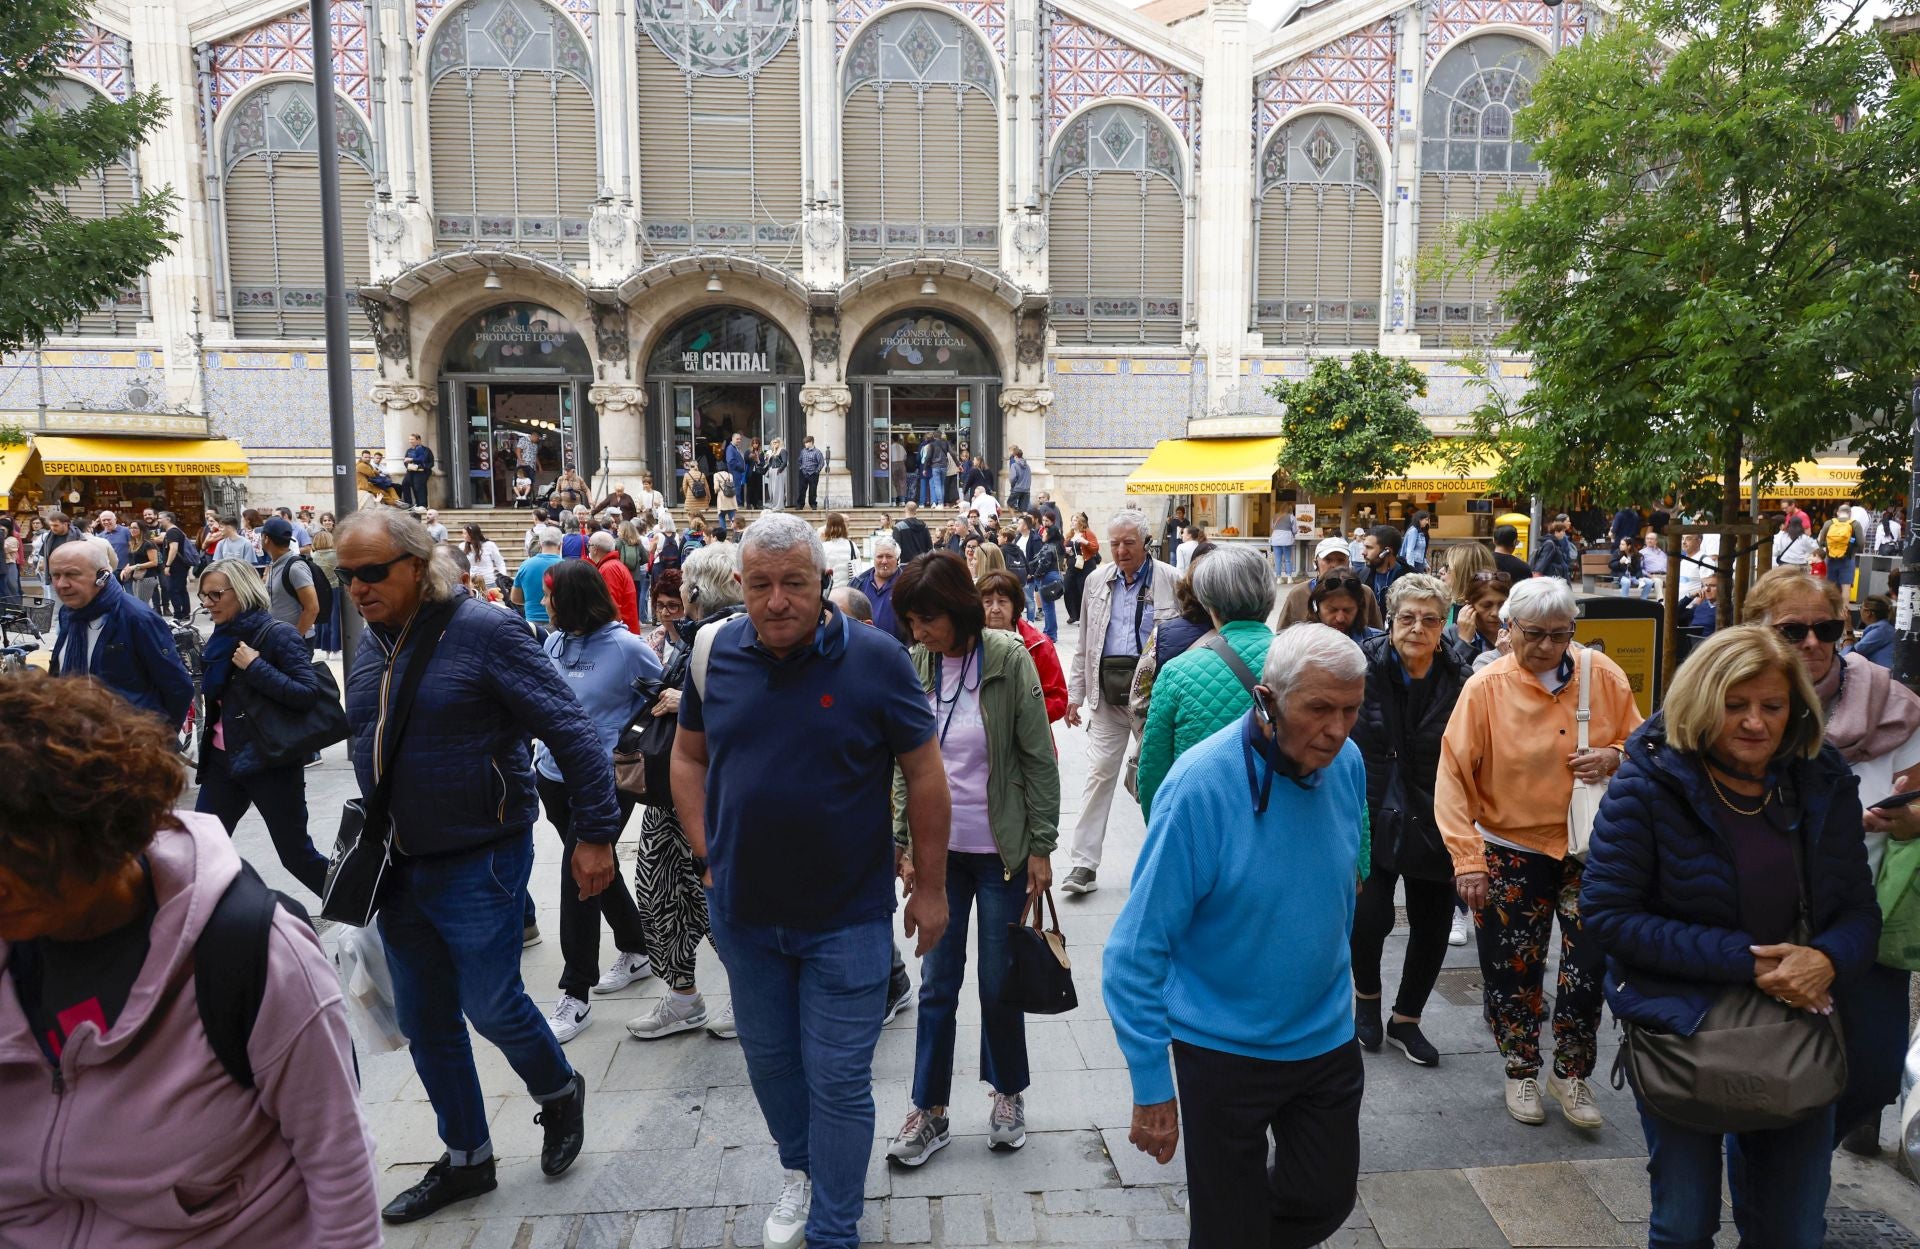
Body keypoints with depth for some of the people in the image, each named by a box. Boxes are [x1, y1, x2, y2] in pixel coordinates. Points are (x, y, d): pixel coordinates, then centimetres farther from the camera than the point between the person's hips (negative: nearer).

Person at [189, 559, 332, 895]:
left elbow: (309, 693, -24)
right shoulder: (220, 638, 8)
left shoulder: (278, 634, -13)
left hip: (272, 762, -7)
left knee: (297, 856, 1)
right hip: (223, 760, 7)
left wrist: (255, 666, -25)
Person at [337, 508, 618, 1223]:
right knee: (424, 1022, 14)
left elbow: (571, 730, -19)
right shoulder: (370, 649, 6)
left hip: (478, 862, -7)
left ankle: (560, 1093, 31)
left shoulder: (483, 632, -17)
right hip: (400, 866, 7)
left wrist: (594, 833, -20)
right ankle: (466, 1160, 33)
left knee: (491, 1005, -1)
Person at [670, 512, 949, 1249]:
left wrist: (930, 889, -6)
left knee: (839, 1079, 6)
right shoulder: (715, 652, -5)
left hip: (847, 916, -4)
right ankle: (800, 1169, 49)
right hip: (742, 910, 4)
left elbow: (925, 773, -8)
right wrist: (709, 853, 0)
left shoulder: (875, 658, -15)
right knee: (768, 1056, 22)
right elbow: (688, 757, 9)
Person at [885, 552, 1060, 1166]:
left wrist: (1041, 847, -9)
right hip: (939, 848, 3)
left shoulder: (1009, 659, -12)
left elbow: (1039, 759, -8)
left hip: (1001, 850, -3)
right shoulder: (913, 665, -1)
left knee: (998, 982, 9)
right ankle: (929, 1110, 24)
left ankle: (1008, 1093, 32)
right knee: (937, 982, 9)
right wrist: (906, 846, 3)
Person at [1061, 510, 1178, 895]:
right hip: (1107, 692, 3)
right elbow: (1084, 644, 14)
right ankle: (1084, 864, 3)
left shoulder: (1170, 580, -2)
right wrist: (1075, 694, 9)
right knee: (1099, 772, 0)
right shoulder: (1096, 581, 10)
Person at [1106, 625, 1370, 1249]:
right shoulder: (1201, 785, -25)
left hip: (1327, 1038, 5)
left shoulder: (1348, 764, -8)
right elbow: (1137, 949, -21)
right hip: (1224, 1050, -5)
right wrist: (1151, 1088, -19)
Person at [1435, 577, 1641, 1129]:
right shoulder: (1486, 687, -13)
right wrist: (1467, 860, -17)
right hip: (1511, 854, -2)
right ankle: (1521, 1072, 31)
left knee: (1588, 968, 3)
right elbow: (1453, 776, -14)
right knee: (1513, 969, 9)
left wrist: (1613, 757, -15)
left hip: (1588, 850, 2)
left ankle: (1571, 1074, 26)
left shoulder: (1604, 677, -5)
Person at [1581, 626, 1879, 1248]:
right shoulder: (1649, 785, -16)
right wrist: (1743, 960, -23)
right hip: (1680, 1028, -3)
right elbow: (1607, 914, -17)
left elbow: (1858, 910, 3)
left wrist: (1829, 960, -20)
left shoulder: (1824, 782, -3)